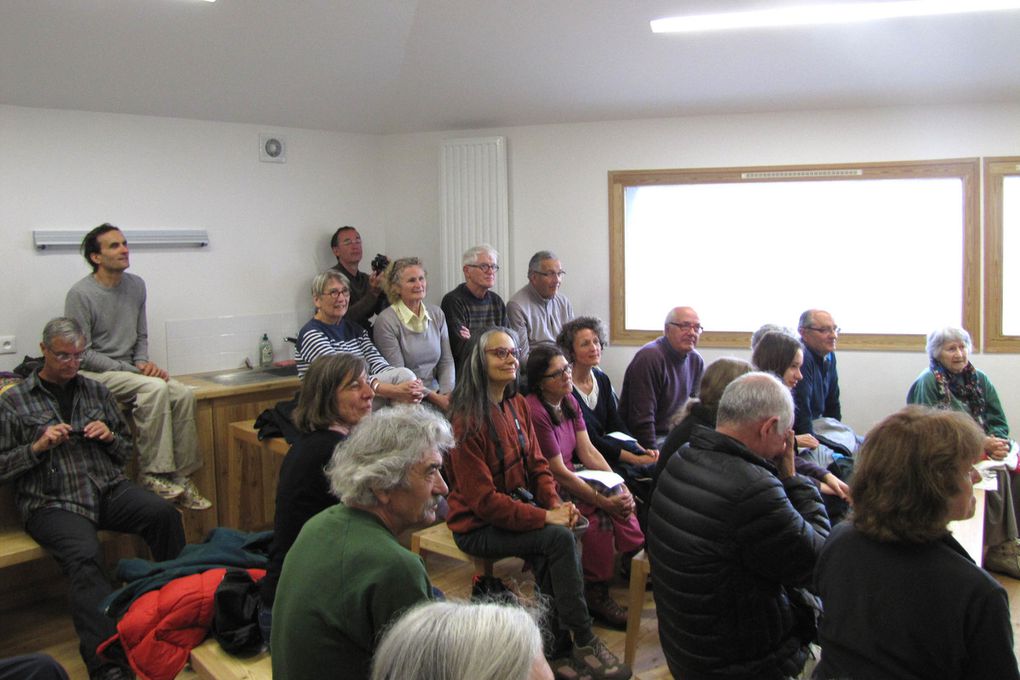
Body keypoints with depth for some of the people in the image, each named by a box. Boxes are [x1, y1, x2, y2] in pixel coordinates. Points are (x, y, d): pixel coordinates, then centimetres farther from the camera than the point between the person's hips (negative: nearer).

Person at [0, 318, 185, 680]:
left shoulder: (97, 392, 18)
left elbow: (126, 451, 24)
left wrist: (110, 437, 2)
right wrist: (39, 446, -8)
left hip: (108, 488, 3)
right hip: (52, 502, -3)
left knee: (163, 512, -29)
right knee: (84, 555, -34)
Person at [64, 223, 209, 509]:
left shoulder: (136, 285, 9)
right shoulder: (80, 294, -11)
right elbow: (82, 354, -13)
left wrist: (143, 362, -3)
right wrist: (132, 369, -17)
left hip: (129, 370, 6)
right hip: (94, 375, -6)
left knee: (184, 394, -19)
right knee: (155, 388, -32)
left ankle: (181, 476, -13)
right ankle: (152, 474, -27)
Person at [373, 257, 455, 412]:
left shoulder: (437, 314, 11)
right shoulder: (386, 320, -7)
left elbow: (446, 361, 9)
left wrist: (447, 392, -9)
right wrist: (433, 397, -15)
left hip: (436, 393, 6)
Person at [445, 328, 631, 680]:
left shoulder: (518, 405, 6)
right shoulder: (468, 420, -19)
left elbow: (537, 463, 9)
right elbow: (483, 499, -21)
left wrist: (556, 503, -10)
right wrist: (546, 516, -24)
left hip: (519, 508, 7)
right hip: (477, 526, -6)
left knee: (549, 555, -21)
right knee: (559, 537, -24)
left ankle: (557, 649, -4)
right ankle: (584, 642, -12)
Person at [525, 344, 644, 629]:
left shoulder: (569, 401, 6)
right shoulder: (535, 412, -21)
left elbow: (588, 451, 4)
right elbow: (559, 472, -20)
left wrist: (619, 486, -8)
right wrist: (603, 500, -18)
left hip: (568, 478, 8)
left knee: (617, 496, -14)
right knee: (599, 513, -24)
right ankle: (596, 594, -12)